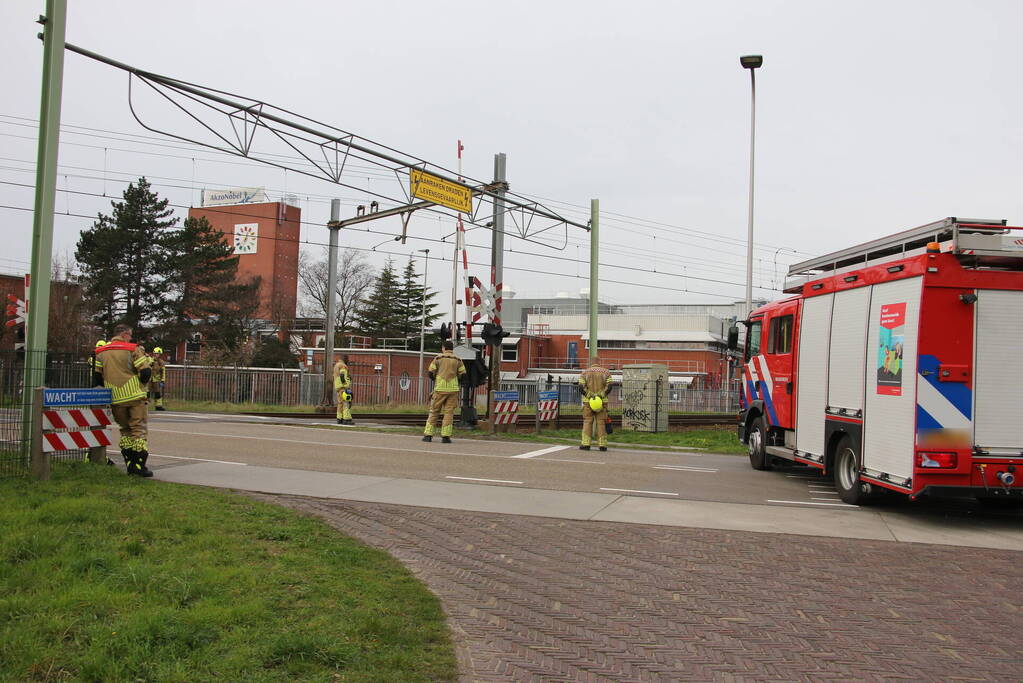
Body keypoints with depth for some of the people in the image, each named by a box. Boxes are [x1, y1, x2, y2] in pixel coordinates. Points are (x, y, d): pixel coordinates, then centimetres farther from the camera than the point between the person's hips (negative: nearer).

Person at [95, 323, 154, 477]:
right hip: (135, 396, -4)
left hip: (115, 399, 4)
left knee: (125, 429, 16)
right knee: (139, 429, 1)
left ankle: (129, 463, 11)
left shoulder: (101, 352, 10)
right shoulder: (133, 349, -6)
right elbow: (145, 372, -11)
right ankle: (139, 464, -6)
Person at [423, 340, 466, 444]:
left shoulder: (438, 359, 2)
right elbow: (463, 376, 4)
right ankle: (446, 436, -4)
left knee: (434, 412, 8)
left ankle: (428, 434, 6)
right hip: (453, 389, 1)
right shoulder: (457, 360, 6)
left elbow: (430, 373, 0)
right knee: (449, 412, 2)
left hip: (440, 389, -1)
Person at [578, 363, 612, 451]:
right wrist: (601, 396, -6)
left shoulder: (584, 372, 9)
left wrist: (590, 396, -6)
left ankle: (586, 444, -4)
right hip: (602, 401, 0)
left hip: (588, 401, 0)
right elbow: (609, 386, -5)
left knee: (587, 422, 2)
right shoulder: (606, 372, 10)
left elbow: (581, 387, -5)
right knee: (601, 423, 2)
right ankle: (602, 445, 1)